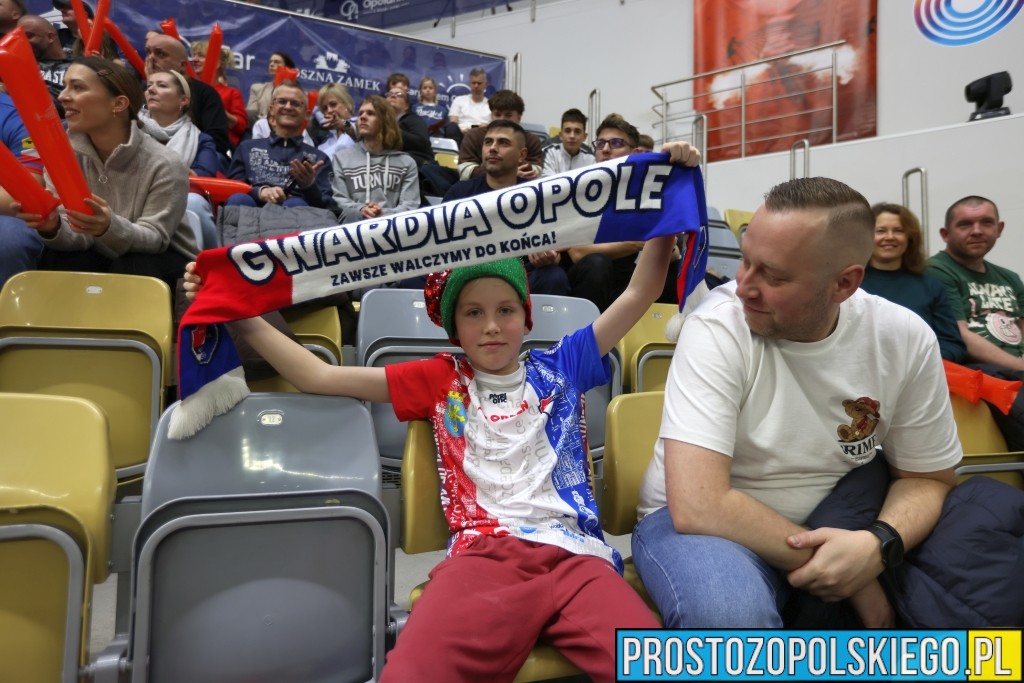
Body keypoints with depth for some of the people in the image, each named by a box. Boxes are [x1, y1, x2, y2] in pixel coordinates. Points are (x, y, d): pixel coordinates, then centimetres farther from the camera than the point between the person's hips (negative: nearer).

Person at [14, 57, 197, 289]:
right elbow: (79, 236, -13)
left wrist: (110, 227, -44)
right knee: (56, 260, -25)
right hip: (100, 257, 3)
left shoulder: (165, 165, -21)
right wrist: (53, 227, -37)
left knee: (131, 270, -33)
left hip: (160, 261, -3)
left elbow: (154, 239, -23)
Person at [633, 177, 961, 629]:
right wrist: (848, 577, -22)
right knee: (731, 615, -37)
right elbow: (699, 506, -31)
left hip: (832, 521, 6)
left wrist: (877, 544, -22)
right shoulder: (717, 329, -24)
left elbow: (927, 477, 2)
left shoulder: (906, 339, -10)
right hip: (707, 522, -5)